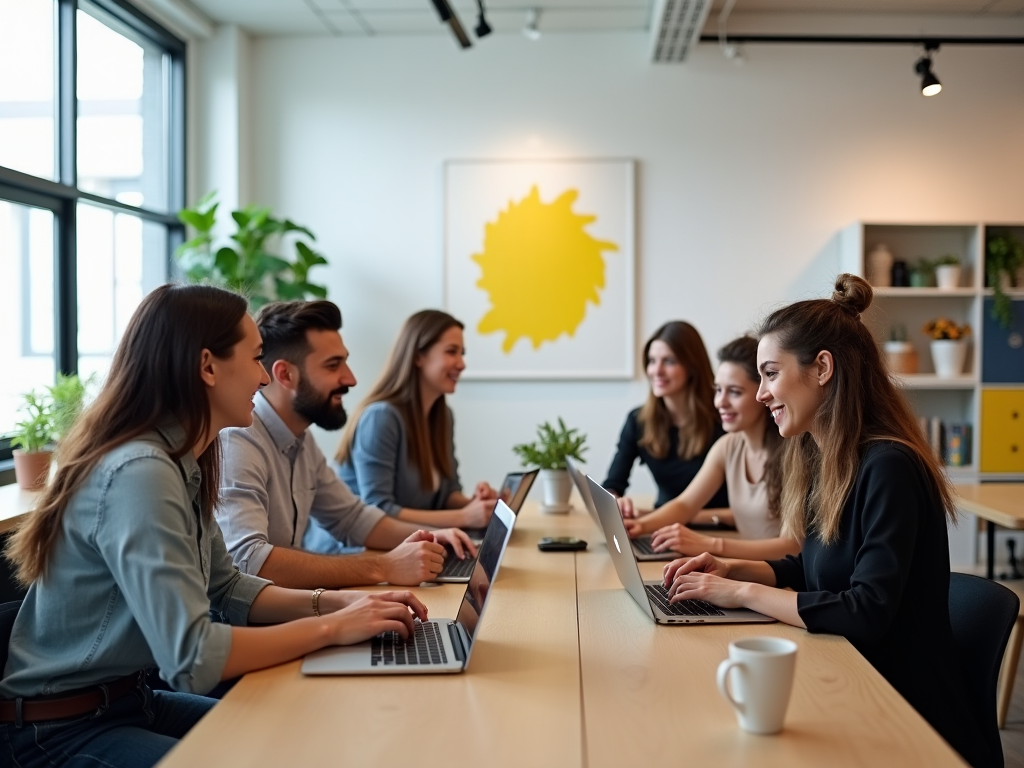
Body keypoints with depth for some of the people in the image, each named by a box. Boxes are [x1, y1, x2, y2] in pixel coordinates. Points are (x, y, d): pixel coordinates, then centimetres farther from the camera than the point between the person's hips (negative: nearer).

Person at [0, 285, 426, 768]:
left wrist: (336, 601, -3)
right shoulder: (140, 473, -26)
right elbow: (191, 656, -30)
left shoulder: (183, 465, 2)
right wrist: (331, 627, -20)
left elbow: (226, 589, 11)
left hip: (127, 699, 9)